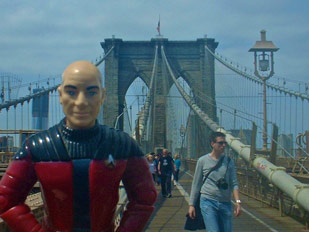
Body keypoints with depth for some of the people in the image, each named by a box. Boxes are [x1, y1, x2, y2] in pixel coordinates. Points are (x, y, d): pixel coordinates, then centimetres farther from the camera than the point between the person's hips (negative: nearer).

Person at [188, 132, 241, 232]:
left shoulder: (229, 161, 9)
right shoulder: (203, 160, 2)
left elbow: (234, 184, 6)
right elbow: (196, 184, 8)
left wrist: (238, 202, -9)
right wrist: (191, 204, 6)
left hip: (226, 203, 3)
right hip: (208, 202, -3)